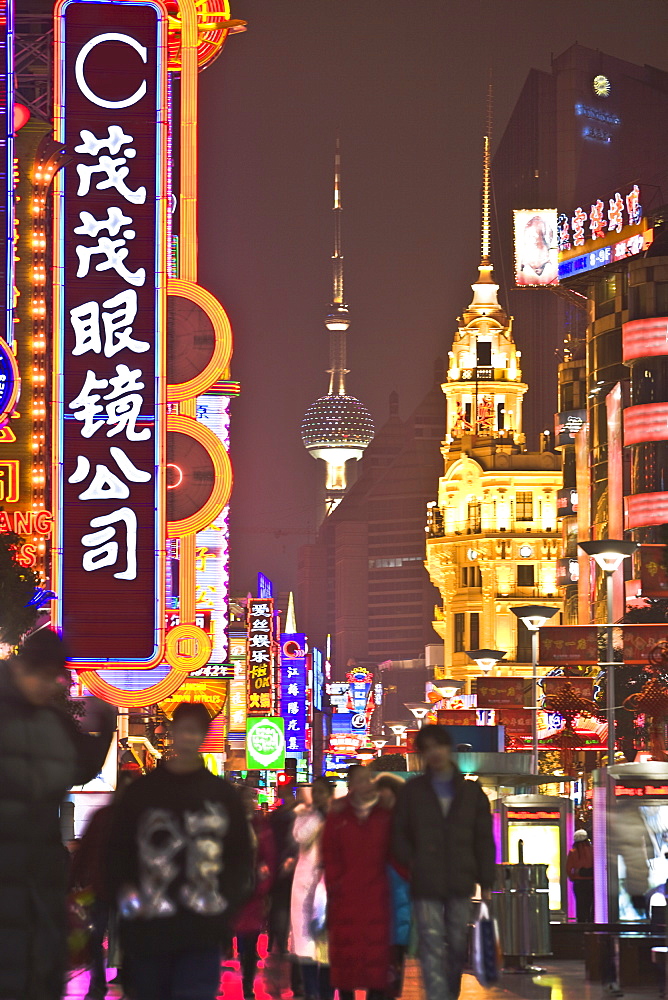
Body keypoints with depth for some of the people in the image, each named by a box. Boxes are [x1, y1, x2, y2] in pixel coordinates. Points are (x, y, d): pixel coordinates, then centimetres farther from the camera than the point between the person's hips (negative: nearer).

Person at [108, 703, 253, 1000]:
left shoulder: (222, 794, 8)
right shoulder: (143, 790, 8)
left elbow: (241, 854, 12)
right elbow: (118, 848, 10)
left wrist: (227, 901, -1)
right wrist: (125, 892, -5)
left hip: (201, 931, -1)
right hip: (148, 928, 1)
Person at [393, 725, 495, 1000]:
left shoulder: (471, 792, 11)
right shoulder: (412, 791, 9)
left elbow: (484, 840, 10)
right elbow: (399, 835, 10)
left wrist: (486, 882, 3)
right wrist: (414, 866, -4)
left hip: (460, 884, 2)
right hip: (426, 886, -2)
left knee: (457, 946, 7)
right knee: (433, 948, -10)